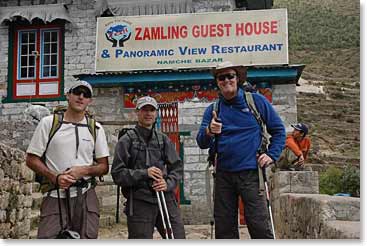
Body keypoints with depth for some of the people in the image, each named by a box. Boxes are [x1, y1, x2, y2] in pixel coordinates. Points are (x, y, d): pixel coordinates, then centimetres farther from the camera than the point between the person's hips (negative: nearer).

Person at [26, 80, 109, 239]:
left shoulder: (96, 128, 9)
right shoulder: (48, 123, 4)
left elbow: (104, 167, 10)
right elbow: (31, 159, 4)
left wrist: (84, 170, -10)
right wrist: (55, 178, -11)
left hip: (85, 196, 2)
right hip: (55, 195, -2)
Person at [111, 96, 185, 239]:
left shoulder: (163, 139, 13)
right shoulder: (127, 140, 2)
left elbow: (177, 167, 12)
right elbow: (117, 173, -4)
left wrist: (168, 184, -7)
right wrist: (144, 173, -15)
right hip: (139, 202, -3)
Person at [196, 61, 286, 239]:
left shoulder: (256, 101, 2)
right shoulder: (213, 109, 8)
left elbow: (278, 130, 8)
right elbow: (201, 143, -1)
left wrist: (272, 155, -4)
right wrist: (209, 132, -22)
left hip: (250, 172, -3)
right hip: (223, 174, 3)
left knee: (259, 224, -8)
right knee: (224, 227, 10)